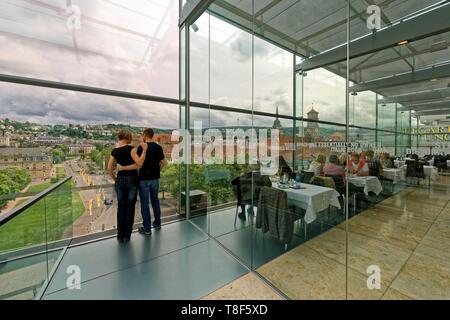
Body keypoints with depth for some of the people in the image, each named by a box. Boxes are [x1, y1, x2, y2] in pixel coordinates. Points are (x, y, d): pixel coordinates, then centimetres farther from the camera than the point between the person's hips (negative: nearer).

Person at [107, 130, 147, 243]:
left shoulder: (114, 151, 5)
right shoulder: (131, 148, -11)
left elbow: (109, 168, 6)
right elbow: (139, 163, -21)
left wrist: (115, 179, 17)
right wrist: (144, 150, -18)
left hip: (120, 180, 4)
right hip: (131, 179, -4)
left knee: (121, 207, 12)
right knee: (130, 207, 6)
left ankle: (120, 236, 19)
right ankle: (127, 235, 15)